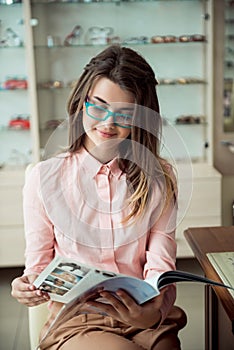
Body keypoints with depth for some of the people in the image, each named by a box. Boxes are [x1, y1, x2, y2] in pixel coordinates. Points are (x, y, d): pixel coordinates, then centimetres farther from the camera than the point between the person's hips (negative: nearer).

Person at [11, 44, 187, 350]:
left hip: (146, 321, 2)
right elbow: (38, 265, 5)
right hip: (76, 322, -2)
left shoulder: (158, 178, 3)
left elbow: (161, 266, -2)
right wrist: (28, 288, -18)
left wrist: (154, 313, -22)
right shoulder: (46, 177, -1)